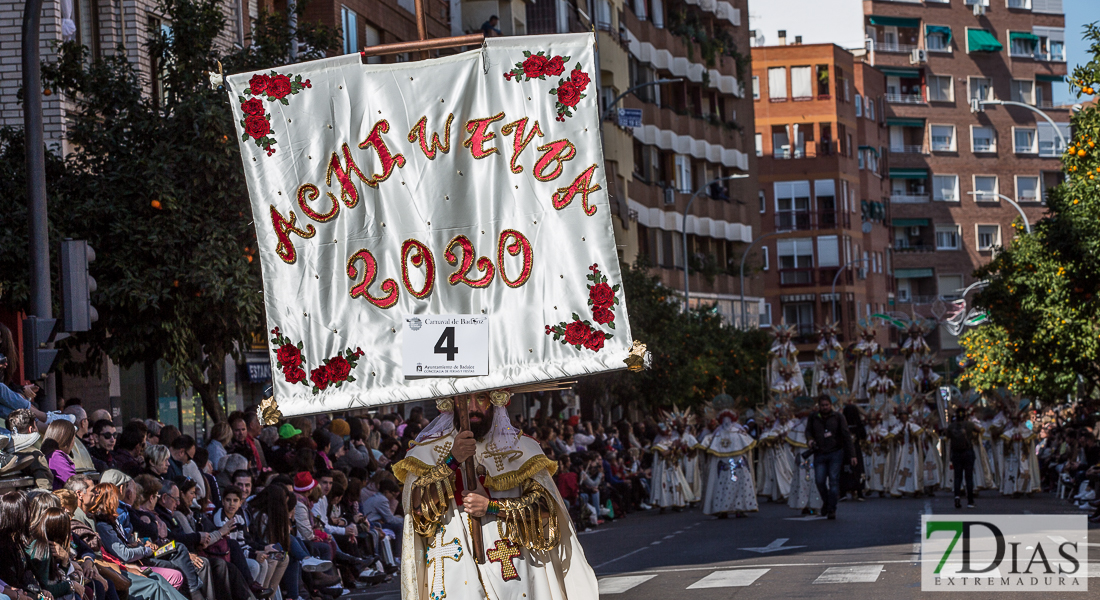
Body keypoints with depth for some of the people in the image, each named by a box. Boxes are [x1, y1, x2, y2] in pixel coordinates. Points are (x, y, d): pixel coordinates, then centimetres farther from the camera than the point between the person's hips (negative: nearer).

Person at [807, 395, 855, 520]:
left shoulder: (838, 417, 6)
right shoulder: (813, 418, 11)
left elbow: (846, 436, 4)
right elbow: (808, 431, 25)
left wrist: (851, 455, -1)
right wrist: (810, 439, 0)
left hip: (836, 453, -2)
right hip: (819, 454, 2)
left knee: (833, 481, -9)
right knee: (820, 481, -8)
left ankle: (832, 509, -4)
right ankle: (826, 502, 20)